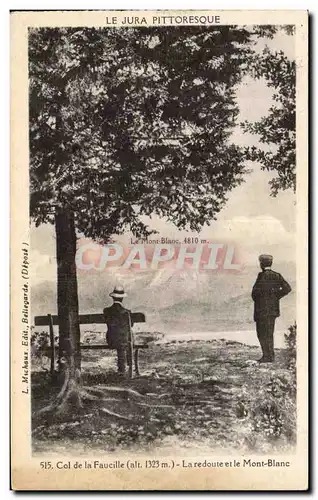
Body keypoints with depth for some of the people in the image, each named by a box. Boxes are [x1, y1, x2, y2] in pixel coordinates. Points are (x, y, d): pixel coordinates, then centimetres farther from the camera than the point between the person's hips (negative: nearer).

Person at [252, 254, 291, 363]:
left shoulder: (262, 275, -13)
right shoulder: (277, 276, 7)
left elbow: (256, 290, -19)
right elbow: (287, 288, 1)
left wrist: (255, 299, 1)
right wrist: (276, 297, 5)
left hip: (262, 309, -7)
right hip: (274, 308, 7)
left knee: (262, 333, 0)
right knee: (269, 333, 15)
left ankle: (267, 356, -1)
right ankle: (270, 356, 18)